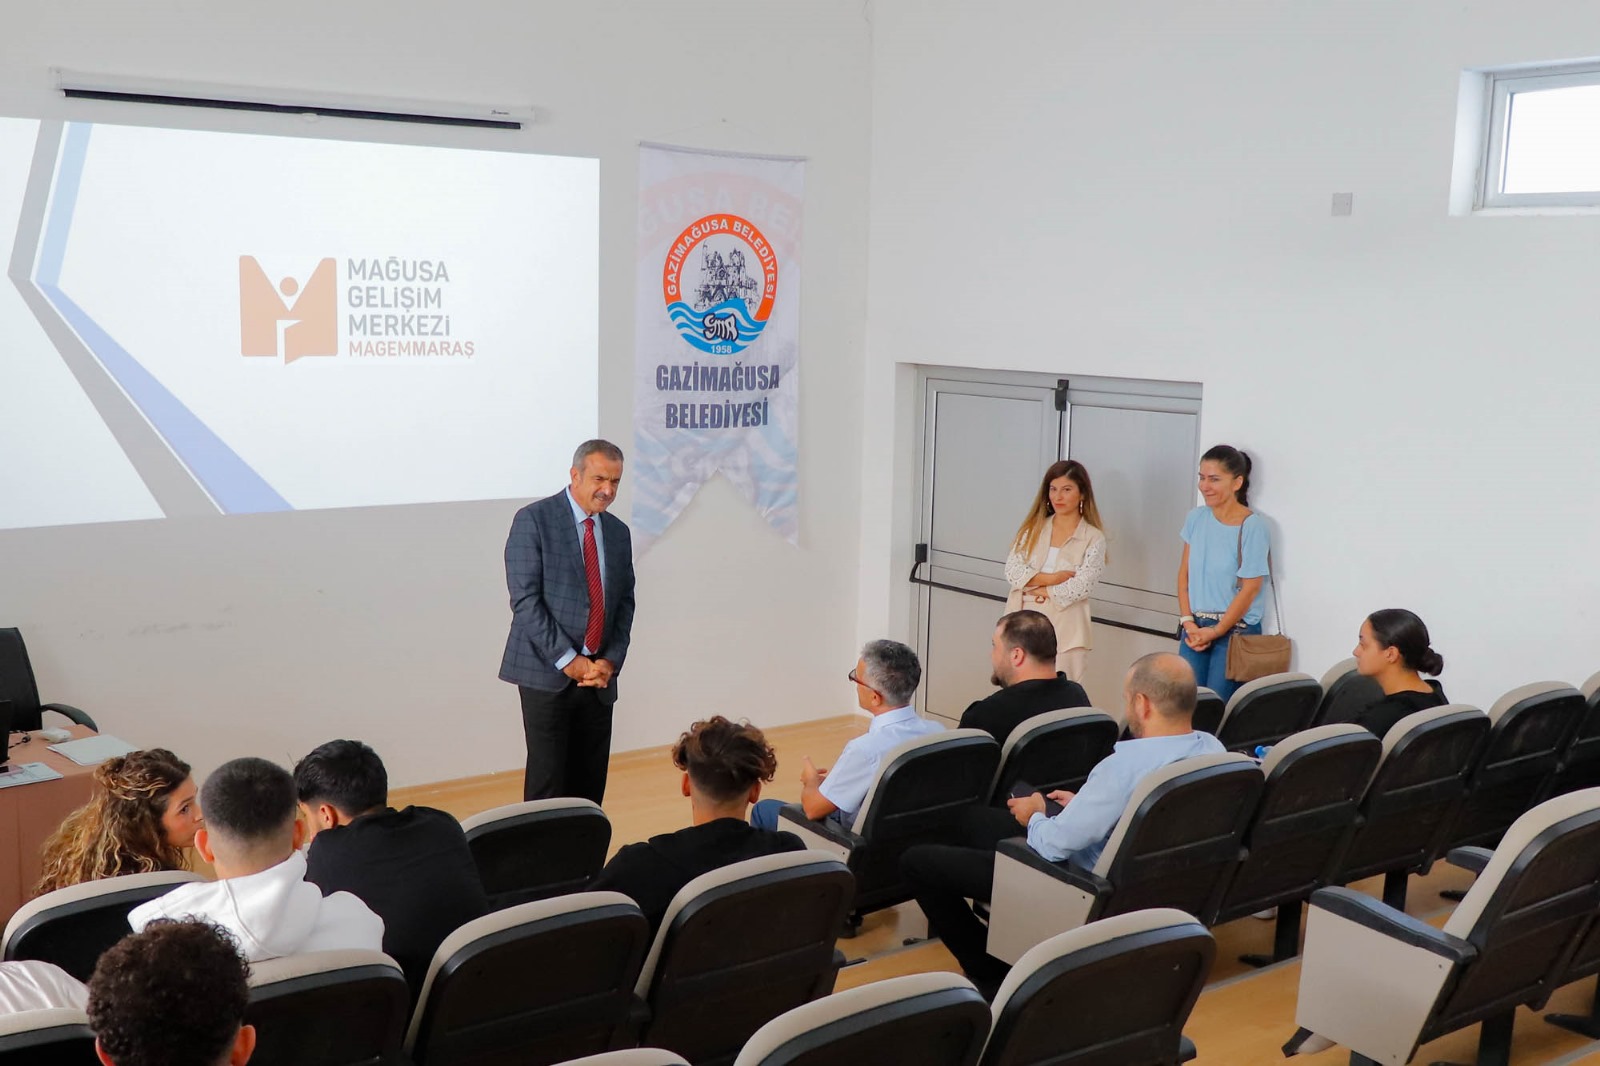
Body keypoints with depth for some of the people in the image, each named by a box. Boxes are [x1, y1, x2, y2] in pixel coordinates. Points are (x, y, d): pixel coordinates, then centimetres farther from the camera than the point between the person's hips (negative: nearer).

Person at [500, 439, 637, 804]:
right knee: (547, 784, -5)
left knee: (590, 786, 6)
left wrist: (611, 660, -2)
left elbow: (625, 604, 14)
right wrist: (567, 660, -14)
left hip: (599, 677, 5)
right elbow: (524, 599, -11)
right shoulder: (534, 520, -6)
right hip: (547, 673, -5)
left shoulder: (618, 532, 13)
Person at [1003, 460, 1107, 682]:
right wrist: (1050, 578, -11)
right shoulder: (1033, 529, 10)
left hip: (1065, 633, -3)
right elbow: (1012, 571, 0)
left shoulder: (1093, 539, 0)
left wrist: (1041, 590, -4)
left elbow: (1081, 586, -10)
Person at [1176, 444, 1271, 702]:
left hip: (1234, 631, -5)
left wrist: (1215, 632, -8)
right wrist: (1188, 621, -2)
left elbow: (1250, 588, -12)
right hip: (1196, 627, 5)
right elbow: (1184, 573, 9)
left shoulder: (1252, 526, -12)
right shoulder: (1196, 518, 5)